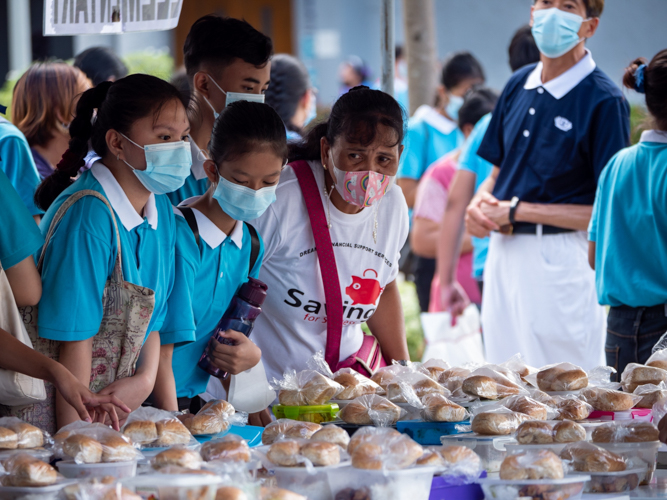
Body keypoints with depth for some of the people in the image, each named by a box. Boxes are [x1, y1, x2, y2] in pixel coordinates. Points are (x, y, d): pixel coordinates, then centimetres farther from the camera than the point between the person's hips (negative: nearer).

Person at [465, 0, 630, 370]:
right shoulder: (518, 85, 9)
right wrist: (481, 202, -2)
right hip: (502, 253, 7)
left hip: (561, 257, -7)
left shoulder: (604, 100, -12)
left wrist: (518, 211, -14)